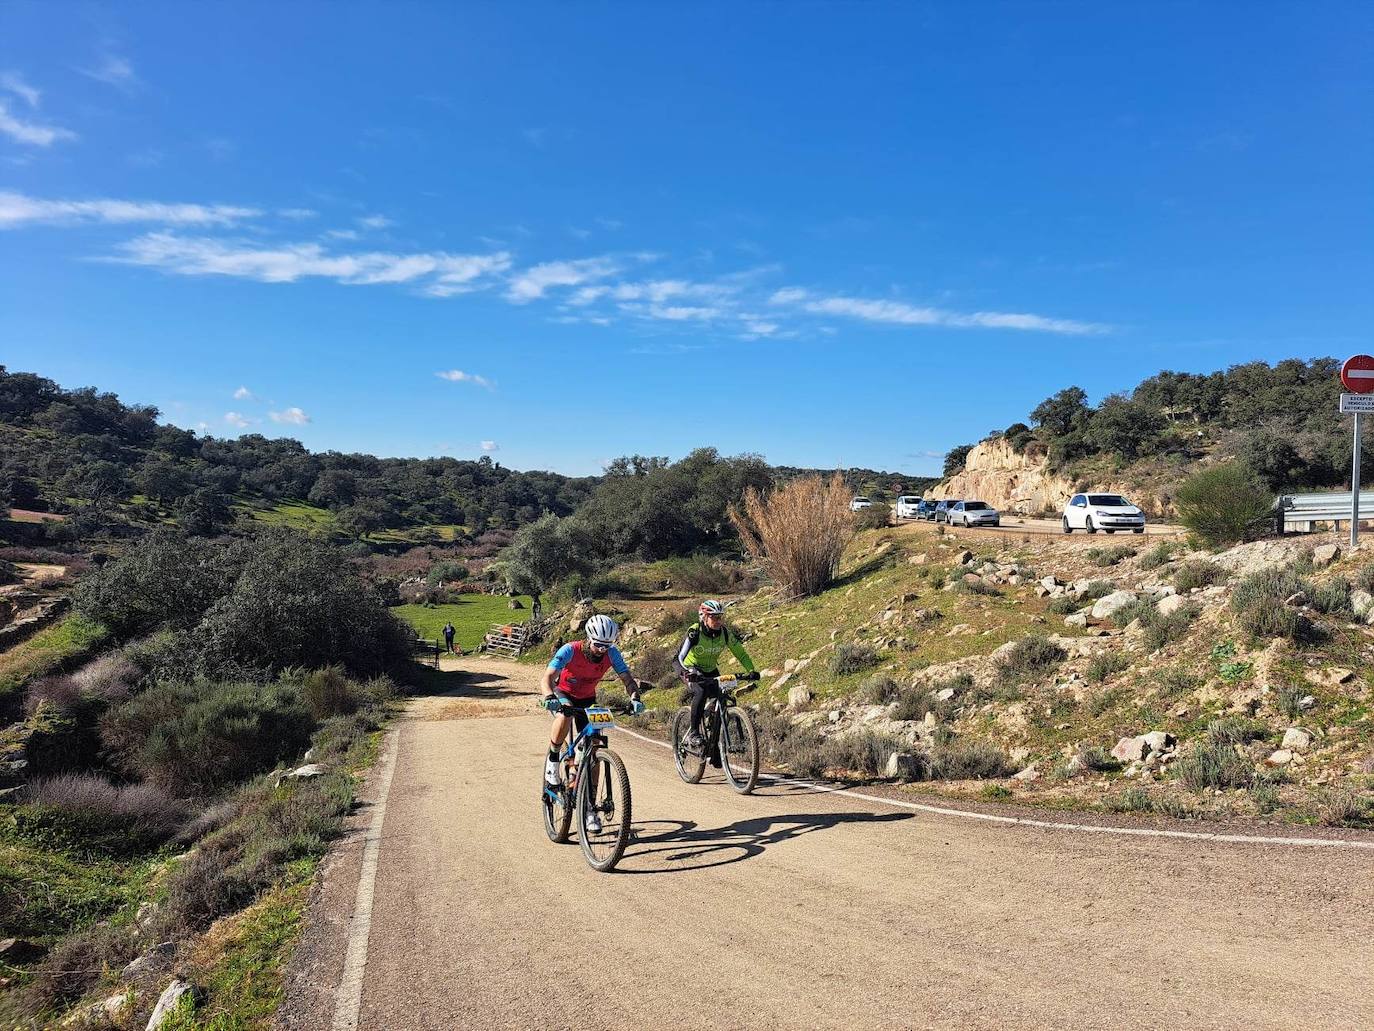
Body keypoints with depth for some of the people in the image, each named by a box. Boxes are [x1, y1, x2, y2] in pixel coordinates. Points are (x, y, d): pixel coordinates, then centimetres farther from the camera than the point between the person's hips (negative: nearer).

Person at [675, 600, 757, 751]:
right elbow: (680, 657, -34)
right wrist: (691, 672, -51)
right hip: (692, 670, -4)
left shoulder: (725, 633, -16)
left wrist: (751, 671, -27)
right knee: (701, 692, -31)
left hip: (711, 670, 4)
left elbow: (741, 653, -11)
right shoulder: (694, 632, -27)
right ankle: (693, 733, -20)